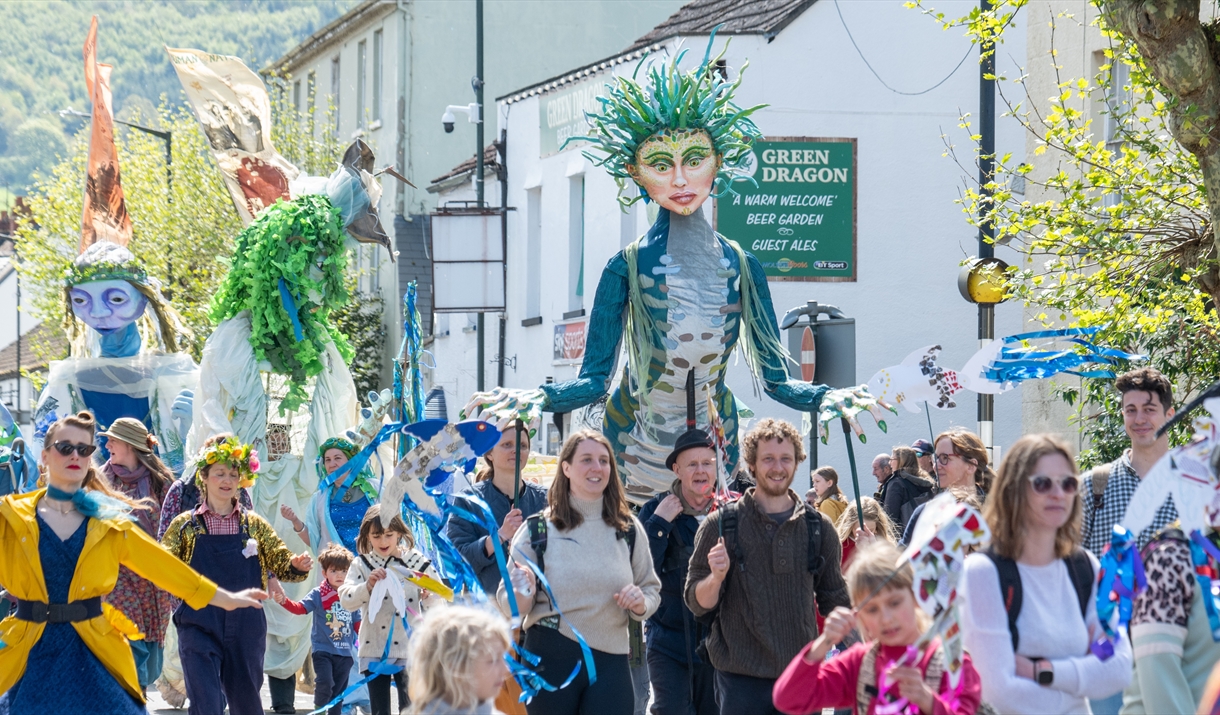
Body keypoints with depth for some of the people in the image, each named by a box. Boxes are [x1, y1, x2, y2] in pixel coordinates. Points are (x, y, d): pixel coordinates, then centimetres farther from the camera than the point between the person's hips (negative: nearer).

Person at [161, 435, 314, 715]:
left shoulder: (254, 525, 8)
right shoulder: (186, 525, 3)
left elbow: (281, 563, 8)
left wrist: (298, 566, -14)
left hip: (246, 628, 2)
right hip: (199, 627, -2)